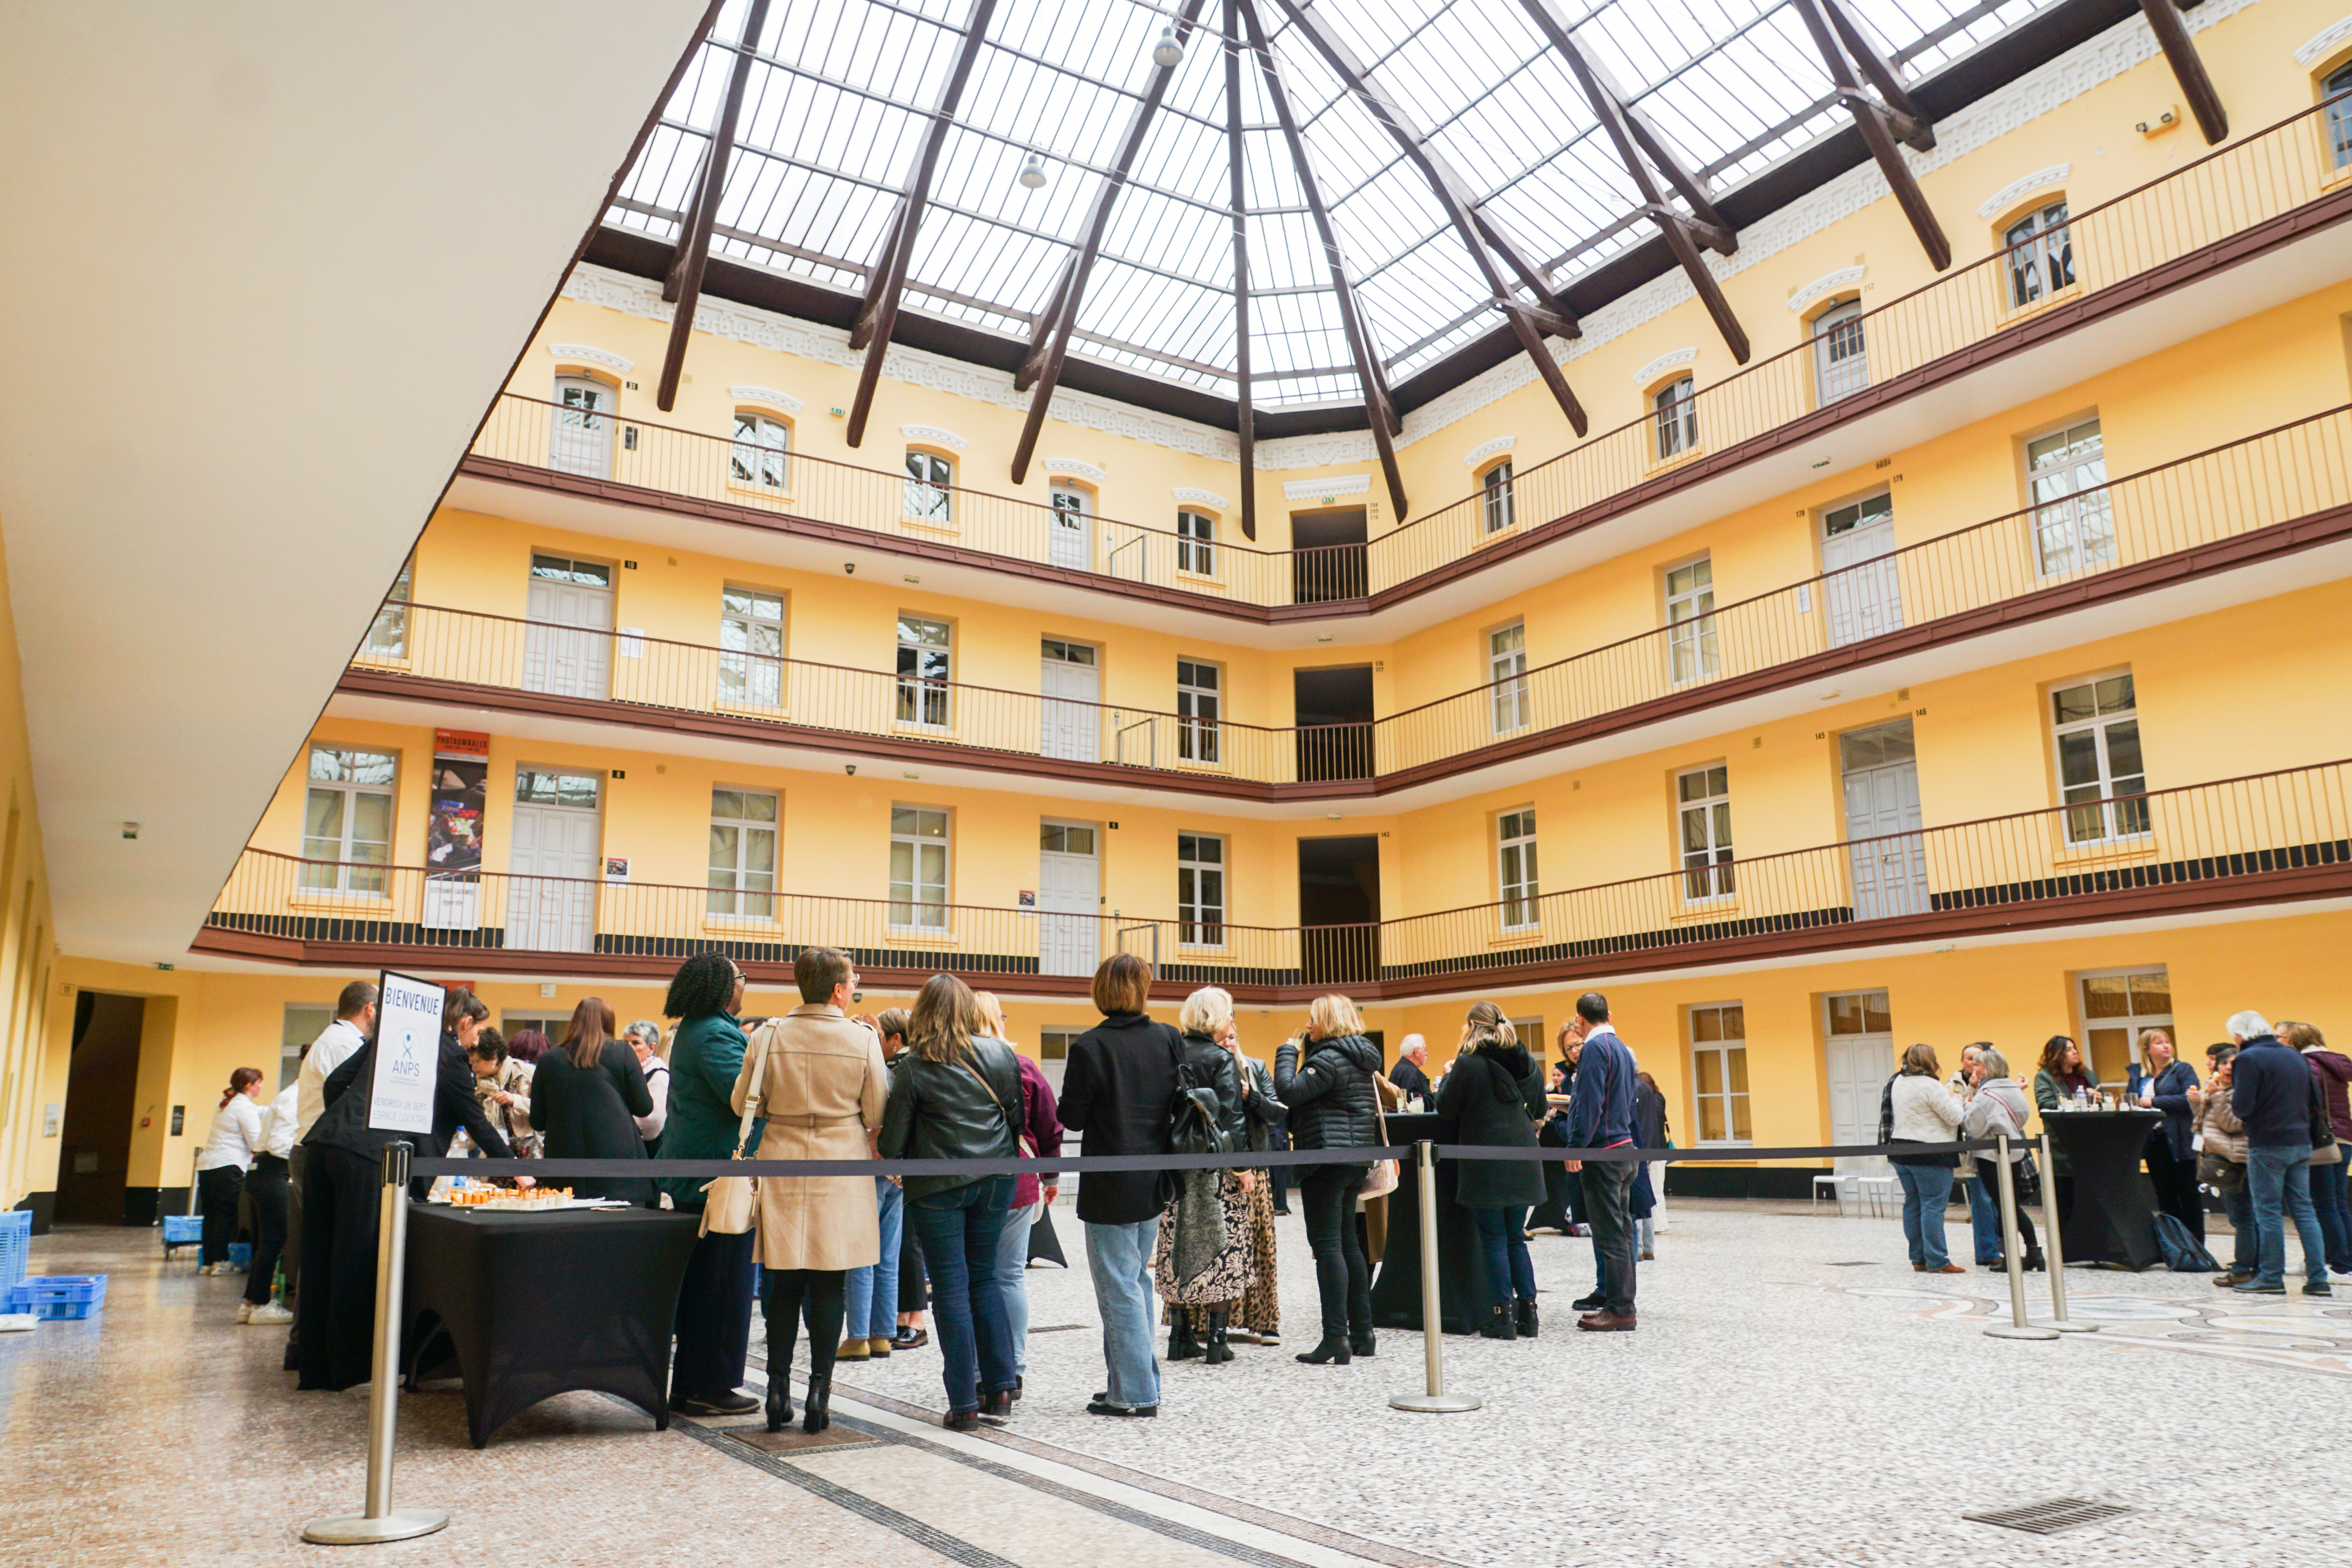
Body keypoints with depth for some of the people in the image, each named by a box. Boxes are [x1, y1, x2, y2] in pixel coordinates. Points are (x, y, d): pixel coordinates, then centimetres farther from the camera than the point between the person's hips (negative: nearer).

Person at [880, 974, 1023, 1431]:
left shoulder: (913, 1068, -10)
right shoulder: (1001, 1054, 1)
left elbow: (893, 1140, -6)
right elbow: (1018, 1116, 11)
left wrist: (898, 1167, 14)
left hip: (937, 1187, -4)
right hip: (996, 1181, 4)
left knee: (950, 1286, 4)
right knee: (985, 1277, 16)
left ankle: (964, 1403, 7)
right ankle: (999, 1390, 15)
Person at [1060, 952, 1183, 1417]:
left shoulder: (1090, 1047, -16)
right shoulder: (1169, 1039, -1)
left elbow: (1072, 1117, -10)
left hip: (1111, 1187, -6)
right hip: (1154, 1182, 6)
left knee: (1119, 1288, 2)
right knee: (1138, 1280, 17)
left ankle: (1135, 1394, 7)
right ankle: (1139, 1383, 24)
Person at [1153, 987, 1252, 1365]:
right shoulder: (1222, 1060, -9)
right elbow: (1232, 1117, -13)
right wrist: (1242, 1166, -9)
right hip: (1217, 1166, -5)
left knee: (1178, 1249, 10)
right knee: (1223, 1249, 2)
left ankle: (1181, 1338, 15)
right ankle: (1216, 1341, 2)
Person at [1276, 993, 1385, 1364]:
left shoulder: (1329, 1059, -14)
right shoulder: (1362, 1059, 16)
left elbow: (1289, 1091, -22)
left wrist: (1287, 1053, -7)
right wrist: (1301, 1051, 16)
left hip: (1328, 1158, -10)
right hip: (1357, 1159, 10)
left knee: (1327, 1245, -8)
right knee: (1349, 1243, 15)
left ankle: (1335, 1340, -10)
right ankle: (1362, 1333, 19)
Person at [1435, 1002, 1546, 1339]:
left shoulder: (1468, 1064, -11)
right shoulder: (1528, 1064, 6)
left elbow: (1446, 1109, -4)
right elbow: (1540, 1110, 17)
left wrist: (1448, 1076, 11)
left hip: (1486, 1165, -5)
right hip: (1522, 1163, 5)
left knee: (1494, 1240, 3)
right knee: (1516, 1238, 14)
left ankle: (1503, 1316, 3)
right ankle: (1527, 1312, 13)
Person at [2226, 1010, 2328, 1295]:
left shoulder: (2248, 1058, -13)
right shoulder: (2294, 1055, 10)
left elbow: (2242, 1106, -18)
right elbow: (2315, 1098, 15)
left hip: (2267, 1146, -7)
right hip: (2301, 1142, 7)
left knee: (2269, 1212, 0)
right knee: (2304, 1210, 10)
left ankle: (2271, 1277, 3)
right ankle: (2318, 1278, 10)